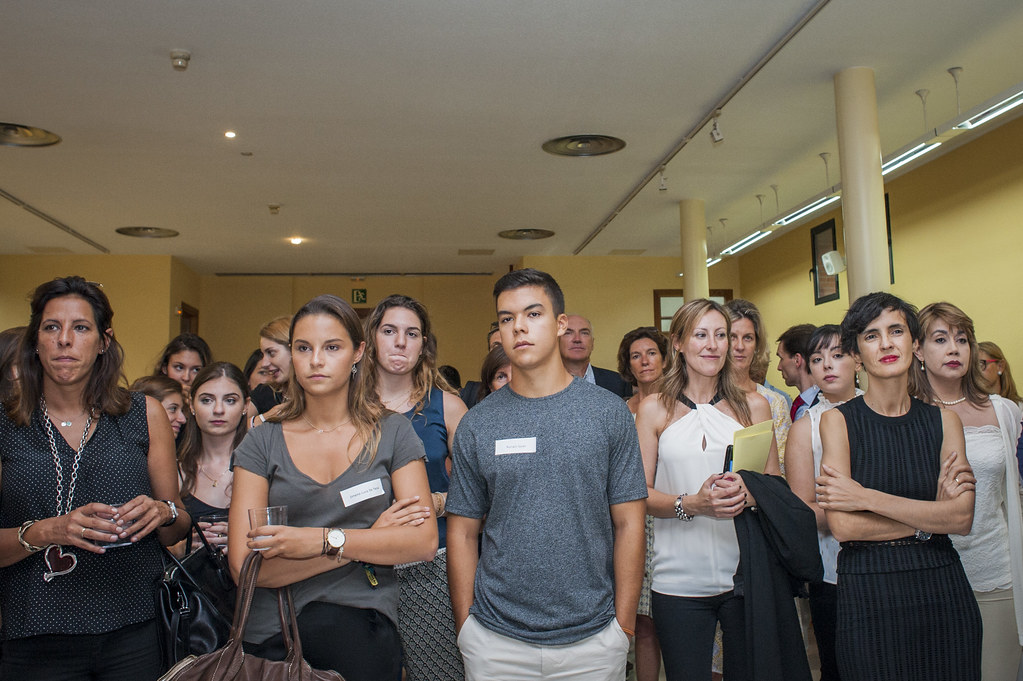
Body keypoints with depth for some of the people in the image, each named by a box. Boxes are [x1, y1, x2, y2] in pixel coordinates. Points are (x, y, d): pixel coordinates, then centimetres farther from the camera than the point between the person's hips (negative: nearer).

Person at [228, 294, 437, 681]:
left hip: (365, 632, 0)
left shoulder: (392, 432, 1)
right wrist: (372, 541, -12)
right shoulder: (262, 442, 0)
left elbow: (424, 542, -8)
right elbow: (244, 566, -9)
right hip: (272, 636, 1)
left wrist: (324, 540, -17)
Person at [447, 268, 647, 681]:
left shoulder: (609, 412, -3)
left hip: (592, 639, 0)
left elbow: (627, 524, -2)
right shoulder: (477, 424, -1)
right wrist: (466, 629, -1)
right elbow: (463, 532, 2)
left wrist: (624, 625, -5)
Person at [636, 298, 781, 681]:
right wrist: (692, 504, -18)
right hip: (679, 583, -1)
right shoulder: (654, 410, 2)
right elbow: (639, 493, 0)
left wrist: (747, 495, -13)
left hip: (745, 575, 2)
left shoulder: (753, 406, 7)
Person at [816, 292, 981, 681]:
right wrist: (930, 517, -8)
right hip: (868, 594, -3)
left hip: (943, 589, 3)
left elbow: (962, 518, -8)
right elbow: (841, 525, -13)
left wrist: (866, 497, -15)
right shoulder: (839, 420, -4)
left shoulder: (944, 421, 5)